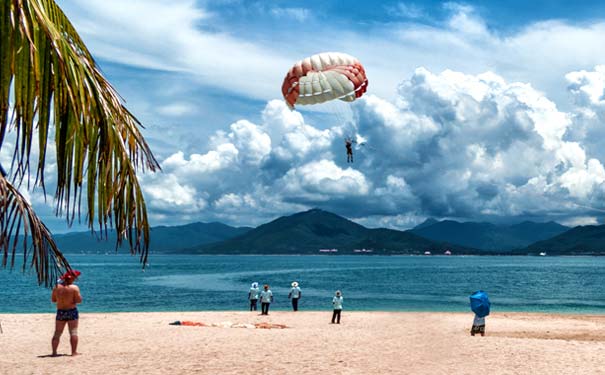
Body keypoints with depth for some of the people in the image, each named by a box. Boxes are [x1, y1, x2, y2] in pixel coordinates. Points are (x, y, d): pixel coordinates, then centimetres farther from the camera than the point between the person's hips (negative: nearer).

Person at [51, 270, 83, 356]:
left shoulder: (57, 287, -1)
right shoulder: (74, 288, -13)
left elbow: (53, 300, 7)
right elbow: (79, 300, -14)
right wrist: (78, 294, 5)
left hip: (60, 312, 4)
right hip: (72, 311, -4)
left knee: (57, 333, 11)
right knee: (73, 332, 1)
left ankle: (54, 352, 11)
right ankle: (74, 352, -1)